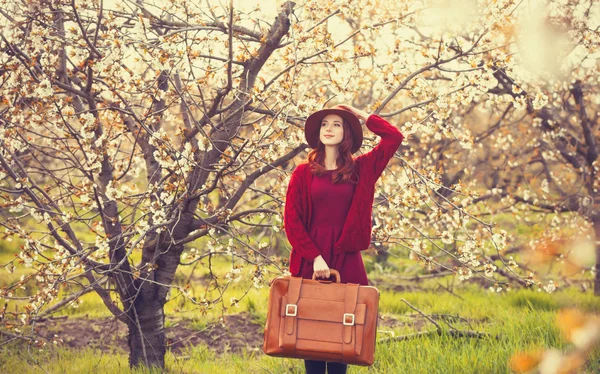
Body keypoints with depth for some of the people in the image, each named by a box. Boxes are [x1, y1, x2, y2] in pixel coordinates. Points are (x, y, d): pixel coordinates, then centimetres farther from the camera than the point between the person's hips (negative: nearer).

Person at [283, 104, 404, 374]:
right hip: (310, 260, -1)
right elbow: (291, 221, -1)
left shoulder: (361, 169, 9)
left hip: (347, 261, 1)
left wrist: (362, 115, 10)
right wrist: (315, 257, -11)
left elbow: (395, 137, 1)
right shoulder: (303, 173, 5)